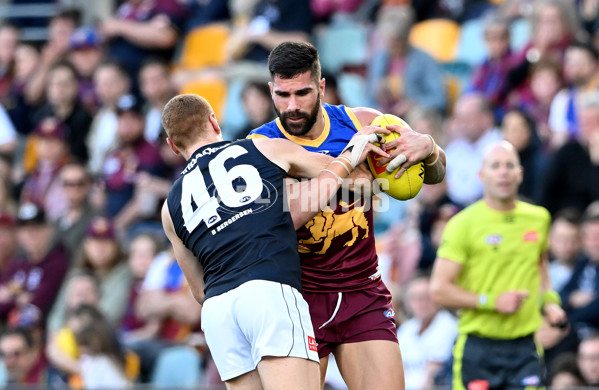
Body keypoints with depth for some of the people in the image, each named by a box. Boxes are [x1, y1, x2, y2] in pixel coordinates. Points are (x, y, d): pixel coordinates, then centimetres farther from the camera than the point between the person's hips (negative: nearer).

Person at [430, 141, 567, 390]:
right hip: (477, 348, -3)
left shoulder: (539, 218, 9)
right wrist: (492, 301, -15)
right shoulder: (463, 224, -6)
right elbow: (439, 290, -8)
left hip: (524, 348, 3)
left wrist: (549, 299, 11)